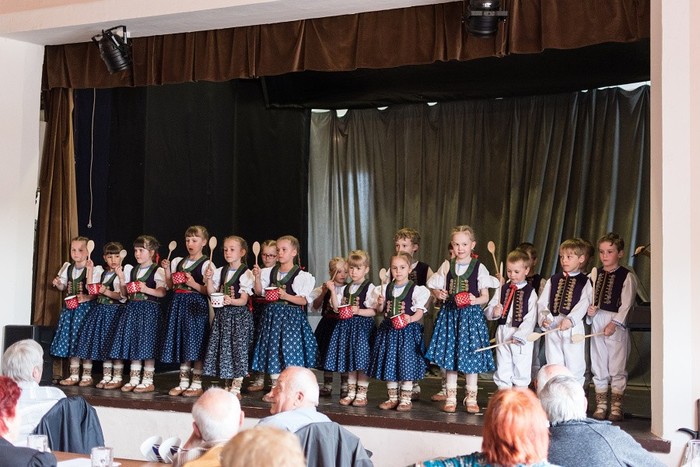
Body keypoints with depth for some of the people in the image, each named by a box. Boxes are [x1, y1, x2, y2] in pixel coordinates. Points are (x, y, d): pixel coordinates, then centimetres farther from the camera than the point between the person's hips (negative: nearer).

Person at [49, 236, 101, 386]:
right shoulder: (67, 267, 10)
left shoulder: (94, 269, -8)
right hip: (70, 307, 6)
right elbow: (63, 287, 17)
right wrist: (58, 283, -1)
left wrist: (86, 298, -28)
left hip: (85, 307, -6)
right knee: (70, 340, 8)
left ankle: (87, 374, 8)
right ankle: (74, 375, 17)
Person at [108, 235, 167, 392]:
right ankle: (134, 380, 14)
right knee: (132, 343, 6)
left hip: (149, 310, -6)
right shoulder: (131, 270, 14)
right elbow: (125, 293, 13)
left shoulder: (158, 271, -4)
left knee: (146, 344, -6)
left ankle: (148, 381, 1)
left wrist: (146, 289, -26)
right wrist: (122, 279, -1)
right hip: (132, 308, 6)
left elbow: (162, 292, -13)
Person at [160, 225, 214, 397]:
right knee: (181, 344, 9)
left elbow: (209, 290, -8)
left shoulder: (206, 264, -5)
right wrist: (167, 269, 3)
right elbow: (170, 285, 15)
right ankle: (183, 382, 17)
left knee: (195, 344, -4)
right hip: (179, 304, 6)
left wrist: (193, 284, -21)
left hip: (196, 305, -6)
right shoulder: (178, 261, 13)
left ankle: (197, 384, 5)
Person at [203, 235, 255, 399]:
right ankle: (226, 385, 19)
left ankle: (236, 388, 2)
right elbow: (212, 293, 10)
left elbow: (243, 300, -12)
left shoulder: (245, 273, -8)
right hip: (222, 315, 6)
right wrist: (209, 279, -5)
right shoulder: (221, 271, 10)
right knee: (222, 347, 7)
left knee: (237, 348, -5)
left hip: (238, 314, -6)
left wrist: (231, 301, -30)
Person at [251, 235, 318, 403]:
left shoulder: (301, 275, -6)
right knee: (272, 350, 6)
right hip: (272, 315, 4)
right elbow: (259, 292, 7)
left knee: (289, 350, -4)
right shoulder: (270, 272, 8)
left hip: (292, 316, -4)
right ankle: (275, 387, 16)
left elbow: (303, 300, -9)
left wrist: (286, 296, -21)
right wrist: (257, 277, -7)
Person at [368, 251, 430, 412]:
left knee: (407, 363, -3)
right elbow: (381, 311, 16)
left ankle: (406, 398, 8)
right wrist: (380, 304, -6)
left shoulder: (416, 290, -5)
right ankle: (392, 397, 20)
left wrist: (411, 319, -28)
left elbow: (419, 311, -9)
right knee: (389, 364, 8)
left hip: (408, 330, -5)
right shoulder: (385, 289, 9)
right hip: (388, 329, 5)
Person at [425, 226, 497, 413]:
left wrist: (475, 300, -19)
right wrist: (438, 294, -9)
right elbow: (436, 288, 13)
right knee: (449, 355, 4)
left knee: (471, 356, 1)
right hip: (449, 314, 3)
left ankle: (471, 398, 12)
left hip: (471, 314, -2)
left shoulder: (478, 267, 0)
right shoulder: (447, 266, 7)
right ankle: (450, 397, 14)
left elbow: (485, 297, 1)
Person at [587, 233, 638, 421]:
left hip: (617, 323, -5)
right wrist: (590, 310, -7)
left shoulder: (627, 276, -4)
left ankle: (616, 407, 5)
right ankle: (600, 406, 16)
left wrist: (614, 324, -18)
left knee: (617, 366, -2)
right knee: (598, 365, 8)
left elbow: (626, 304, -10)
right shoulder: (596, 276, 12)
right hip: (597, 322, 5)